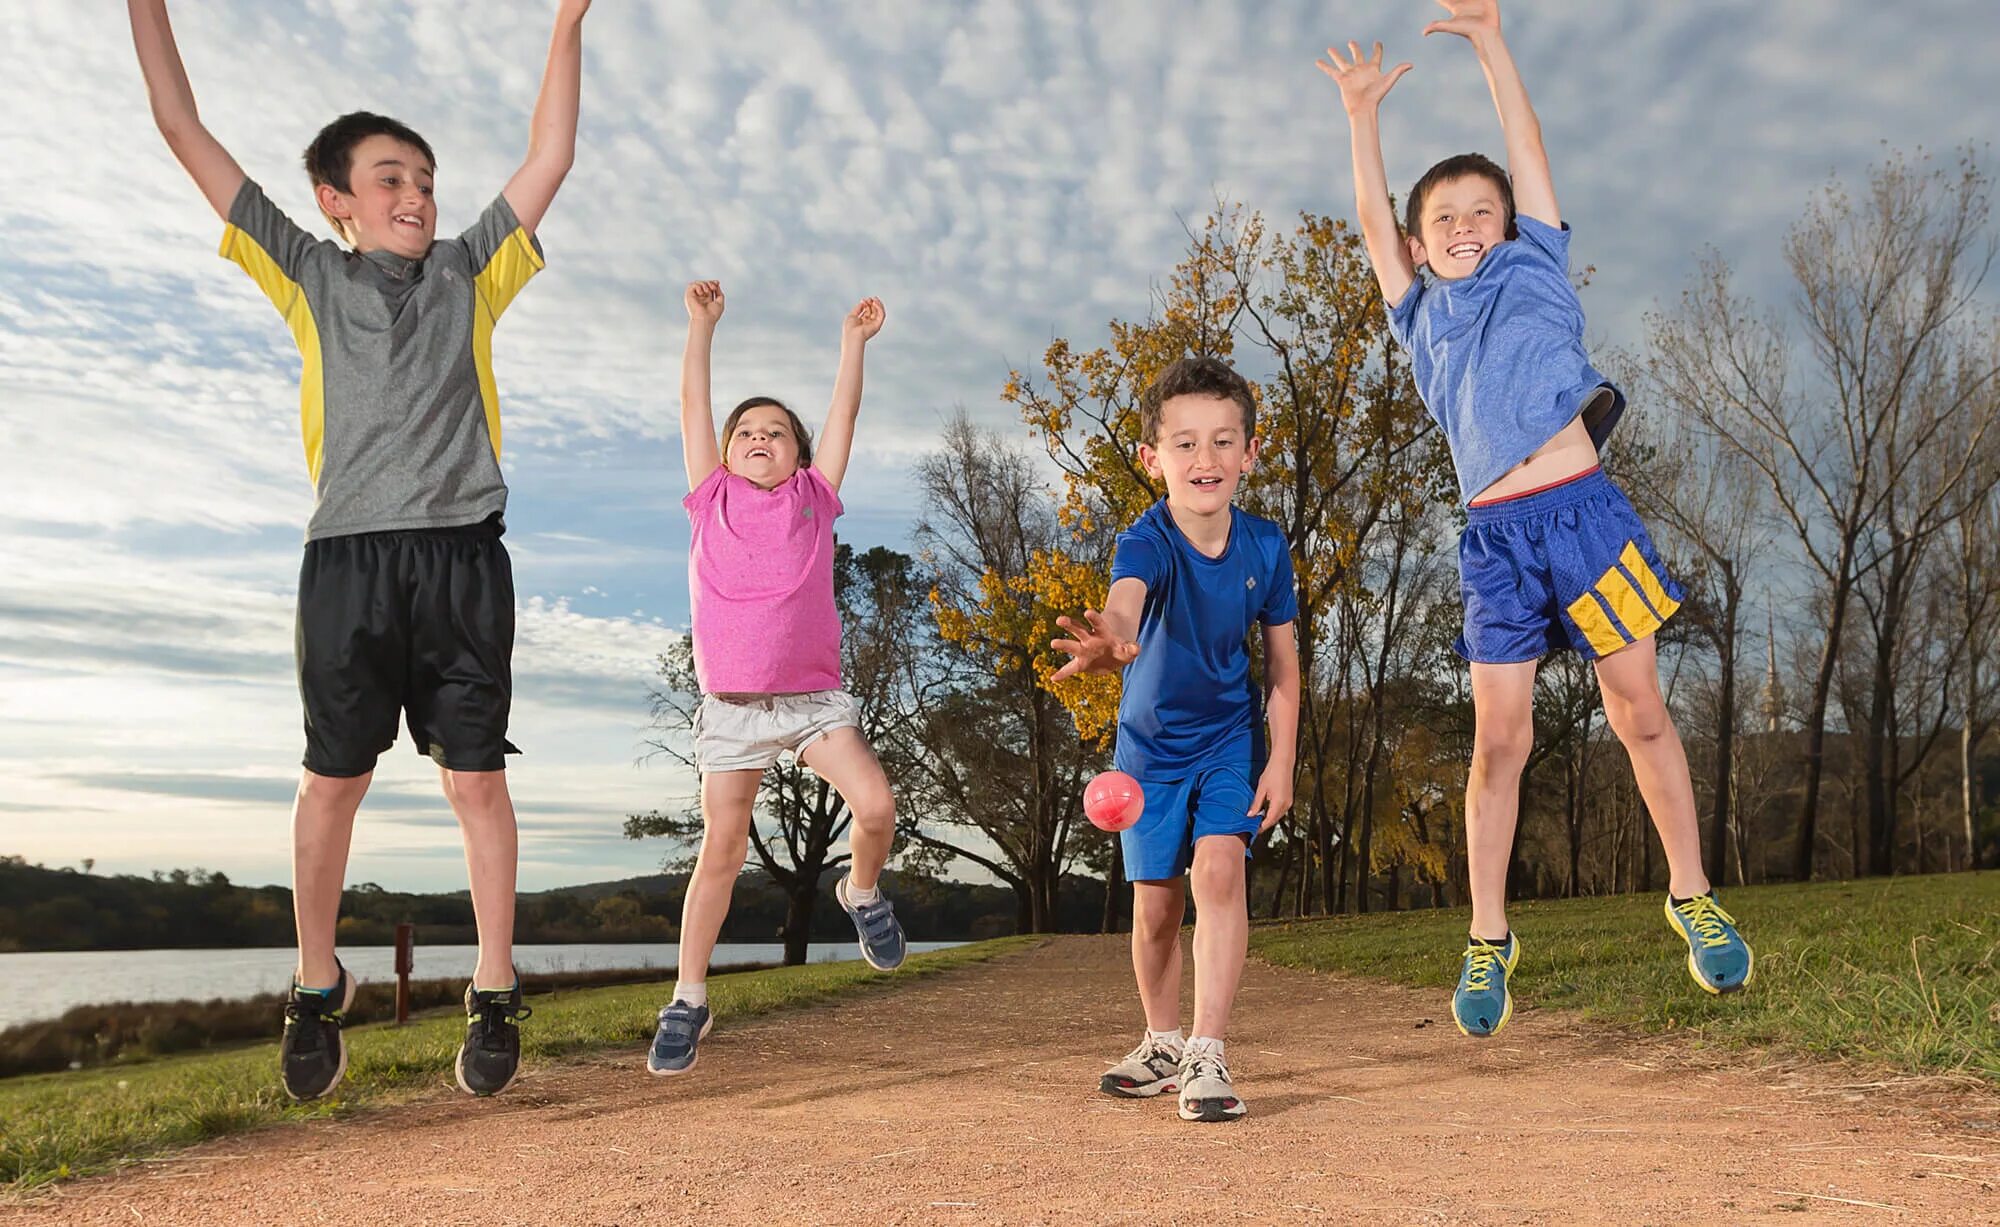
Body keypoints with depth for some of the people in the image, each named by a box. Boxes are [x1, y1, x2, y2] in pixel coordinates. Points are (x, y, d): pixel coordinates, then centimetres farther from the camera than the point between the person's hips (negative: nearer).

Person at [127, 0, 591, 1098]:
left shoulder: (468, 274, 17)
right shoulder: (310, 276, 14)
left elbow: (549, 157, 16)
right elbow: (187, 135, 15)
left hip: (461, 556, 0)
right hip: (349, 556, 0)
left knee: (476, 777, -2)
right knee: (334, 779, 4)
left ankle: (495, 995, 5)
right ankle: (316, 990, 18)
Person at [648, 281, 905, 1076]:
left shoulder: (813, 499, 8)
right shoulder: (713, 501, 8)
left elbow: (843, 415, 8)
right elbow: (693, 406, 7)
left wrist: (854, 340, 10)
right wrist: (702, 325, 7)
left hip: (814, 696, 0)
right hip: (731, 704, 0)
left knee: (876, 807, -18)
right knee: (721, 851, 0)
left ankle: (862, 892, 16)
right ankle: (688, 1001, 12)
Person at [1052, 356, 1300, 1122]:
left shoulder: (1265, 547, -15)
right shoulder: (1146, 543, -26)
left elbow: (1282, 660, -4)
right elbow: (1124, 601, -50)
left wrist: (1281, 761, -8)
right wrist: (1112, 641, -74)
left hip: (1232, 736, 1)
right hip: (1151, 743, -1)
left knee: (1218, 870, -18)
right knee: (1155, 905, 7)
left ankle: (1207, 1053, -11)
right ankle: (1162, 1044, 30)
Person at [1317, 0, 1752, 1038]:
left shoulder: (1535, 270, 15)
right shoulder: (1420, 318, 18)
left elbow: (1529, 155, 13)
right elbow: (1375, 226, 13)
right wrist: (1362, 118, 10)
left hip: (1583, 509, -1)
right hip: (1495, 536, 1)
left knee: (1640, 712, 3)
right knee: (1499, 740, -1)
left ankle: (1692, 897, 18)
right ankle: (1488, 939, 7)